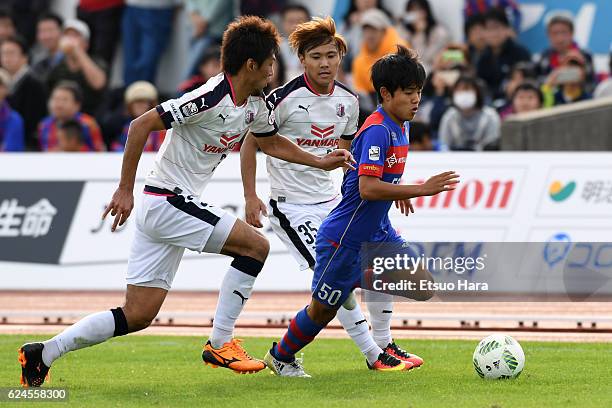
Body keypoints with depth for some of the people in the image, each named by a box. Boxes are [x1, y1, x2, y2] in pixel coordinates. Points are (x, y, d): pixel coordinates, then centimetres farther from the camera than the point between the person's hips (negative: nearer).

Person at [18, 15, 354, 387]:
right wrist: (125, 190, -18)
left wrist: (320, 162, 21)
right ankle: (220, 345, -6)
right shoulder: (211, 98, -20)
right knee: (256, 245, -11)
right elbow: (141, 125, -20)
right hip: (167, 201, -9)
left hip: (165, 209, 9)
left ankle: (43, 353, 9)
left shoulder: (254, 105, 8)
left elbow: (272, 142, 30)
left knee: (137, 316, 6)